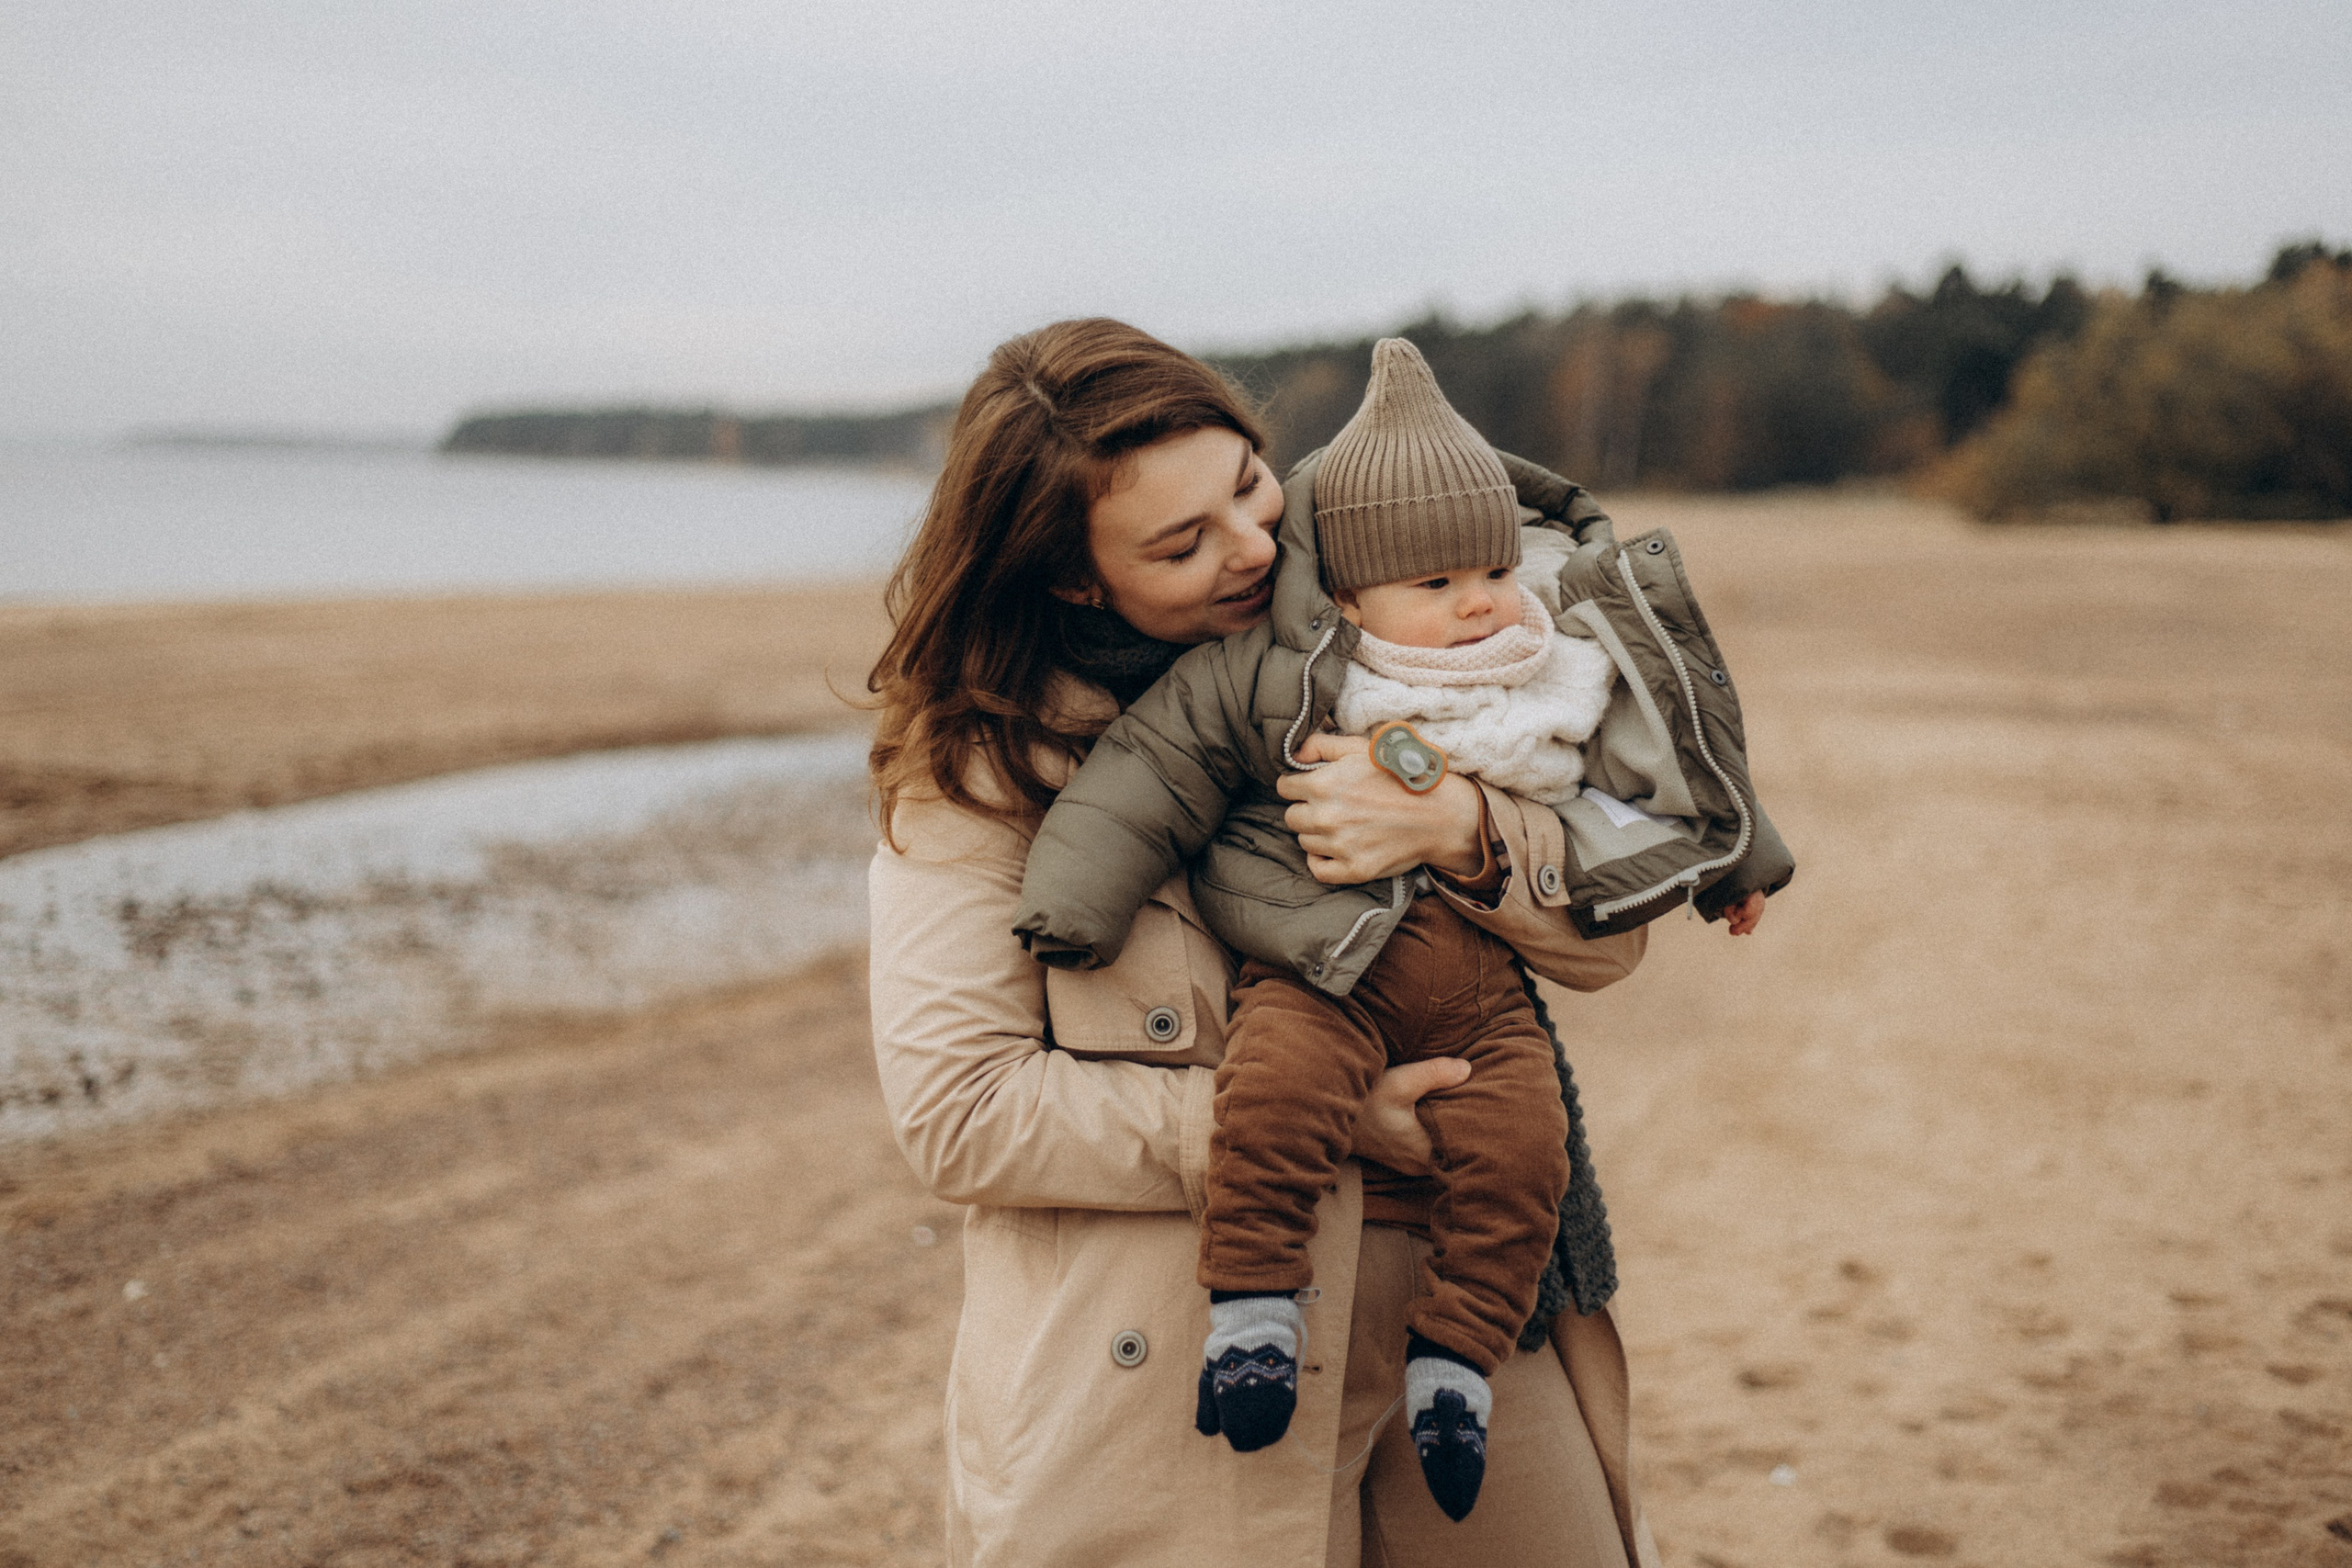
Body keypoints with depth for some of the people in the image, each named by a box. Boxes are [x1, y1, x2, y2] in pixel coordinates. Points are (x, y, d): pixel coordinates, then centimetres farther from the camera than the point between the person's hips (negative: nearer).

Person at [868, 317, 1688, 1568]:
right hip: (1177, 1370, -4)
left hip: (1469, 1297, 4)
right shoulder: (983, 759, -7)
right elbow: (956, 1112, -12)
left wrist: (1463, 830, -20)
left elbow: (1606, 939, 2)